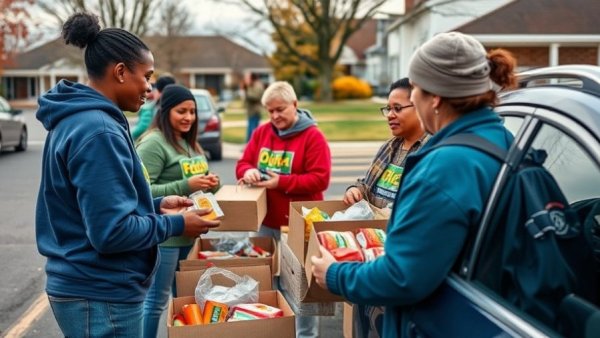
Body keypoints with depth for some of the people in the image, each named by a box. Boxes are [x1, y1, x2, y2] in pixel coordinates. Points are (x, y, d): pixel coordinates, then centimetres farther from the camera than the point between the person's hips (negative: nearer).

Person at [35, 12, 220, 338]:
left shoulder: (75, 119, 9)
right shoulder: (98, 131, -22)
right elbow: (111, 232, -25)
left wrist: (155, 206, 9)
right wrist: (175, 224, -12)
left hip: (85, 287, 10)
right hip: (101, 296, -10)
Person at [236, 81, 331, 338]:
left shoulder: (313, 136, -10)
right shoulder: (261, 132, 8)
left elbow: (320, 179, -16)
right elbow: (243, 163, 12)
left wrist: (281, 182, -21)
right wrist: (248, 172, -12)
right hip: (266, 222, 6)